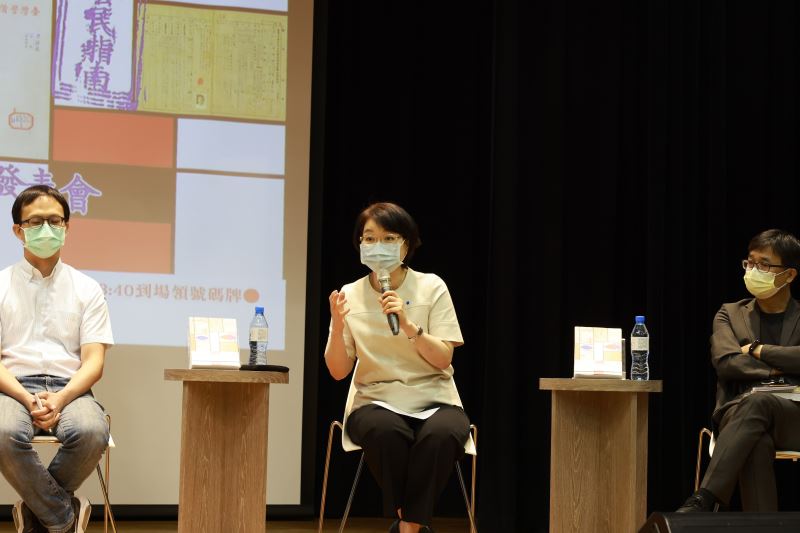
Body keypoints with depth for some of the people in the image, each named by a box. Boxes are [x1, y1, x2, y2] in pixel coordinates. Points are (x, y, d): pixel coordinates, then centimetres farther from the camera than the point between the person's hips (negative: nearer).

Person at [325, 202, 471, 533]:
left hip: (433, 401, 0)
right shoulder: (350, 295, 3)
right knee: (387, 432, -36)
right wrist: (338, 326, -20)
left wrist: (409, 326, -23)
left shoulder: (431, 287, 0)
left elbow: (443, 359, -7)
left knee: (441, 434, -36)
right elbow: (338, 371, -2)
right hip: (377, 402, 0)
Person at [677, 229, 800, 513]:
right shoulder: (730, 314, 19)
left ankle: (702, 501, -47)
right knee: (757, 443, -39)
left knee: (757, 401, -39)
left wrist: (758, 350, -4)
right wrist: (777, 370, -5)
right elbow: (726, 362, 0)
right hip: (738, 416, 1)